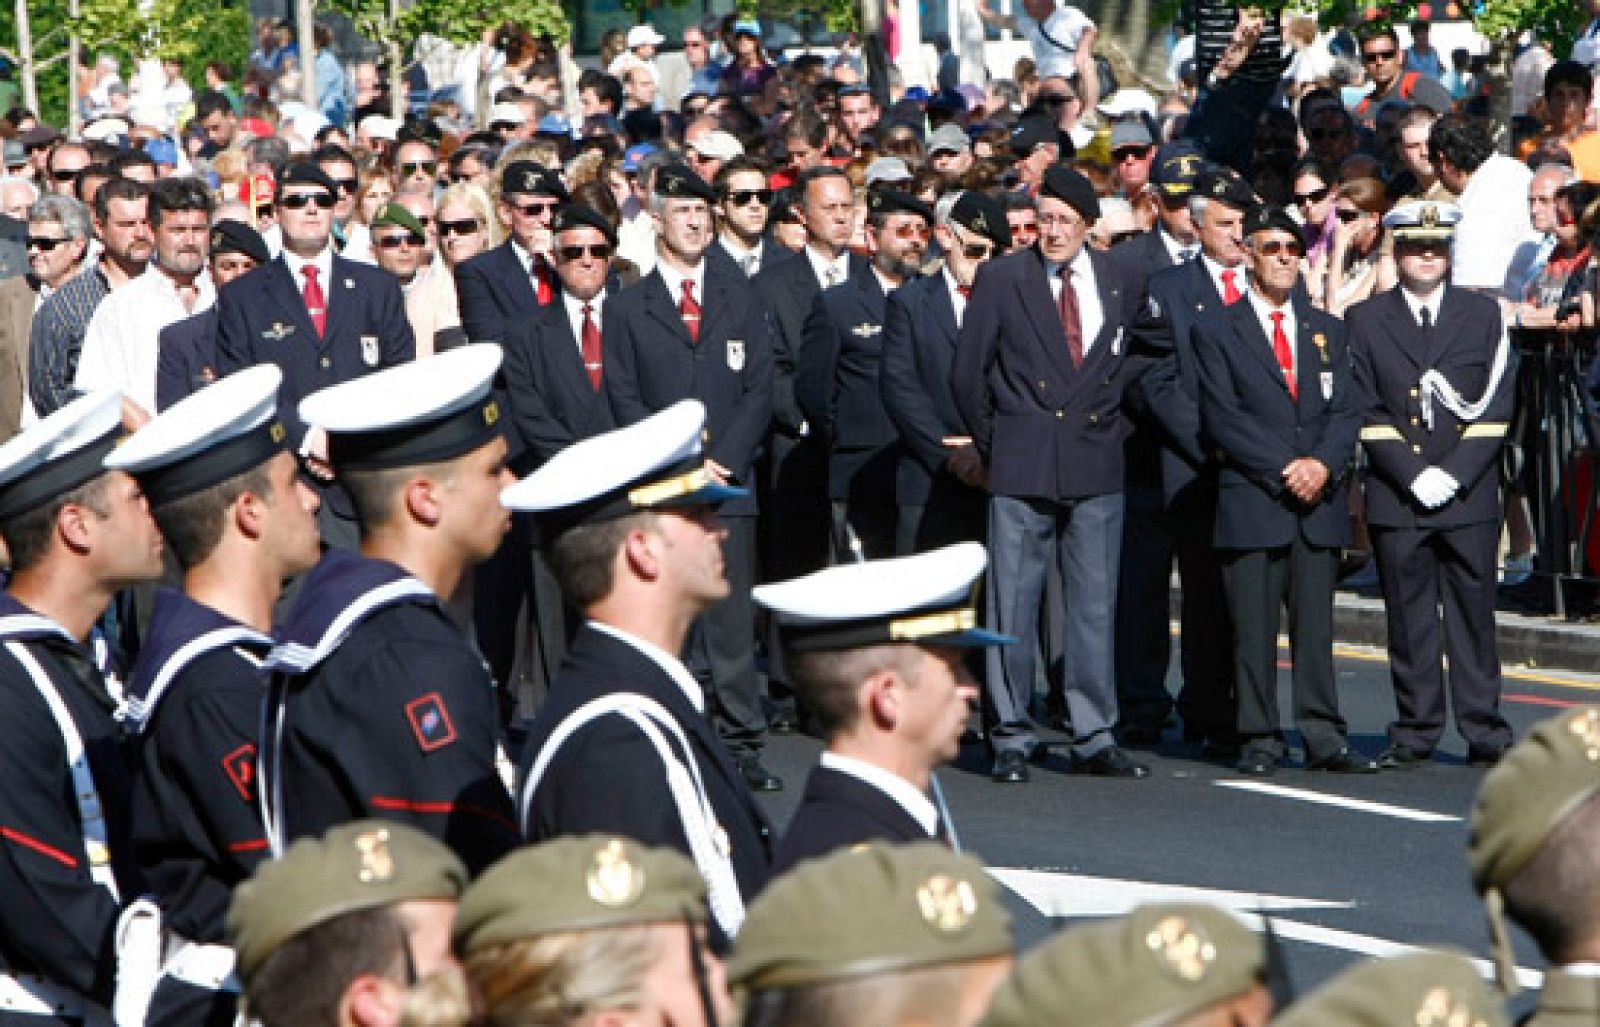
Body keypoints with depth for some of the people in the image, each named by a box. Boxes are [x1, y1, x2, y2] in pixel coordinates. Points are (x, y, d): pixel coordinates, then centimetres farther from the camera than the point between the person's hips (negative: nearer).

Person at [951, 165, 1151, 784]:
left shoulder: (1121, 283, 8)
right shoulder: (1001, 279, 0)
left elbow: (1134, 356, 23)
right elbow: (968, 372, 4)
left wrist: (1107, 402, 12)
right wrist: (990, 443, 7)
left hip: (1096, 462, 2)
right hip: (1021, 465, -2)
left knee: (1094, 604, 5)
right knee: (1013, 603, -1)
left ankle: (1095, 738, 10)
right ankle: (1012, 738, 5)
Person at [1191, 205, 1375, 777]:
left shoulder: (1326, 330, 17)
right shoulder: (1217, 332, 4)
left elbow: (1345, 410, 10)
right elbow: (1222, 417, -5)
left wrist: (1323, 463, -10)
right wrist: (1283, 468, -13)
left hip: (1319, 498, 3)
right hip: (1251, 497, -3)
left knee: (1316, 624, 3)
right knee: (1254, 628, -3)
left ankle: (1324, 740, 4)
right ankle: (1259, 741, 2)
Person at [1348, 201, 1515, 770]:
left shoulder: (1483, 315, 8)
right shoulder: (1365, 320, 7)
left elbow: (1496, 405, 2)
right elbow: (1366, 410, 2)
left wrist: (1454, 473, -9)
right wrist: (1413, 475, -9)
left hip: (1470, 493, 0)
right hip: (1396, 499, 0)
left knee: (1474, 612, 1)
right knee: (1409, 617, 1)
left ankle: (1484, 731, 5)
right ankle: (1416, 732, 6)